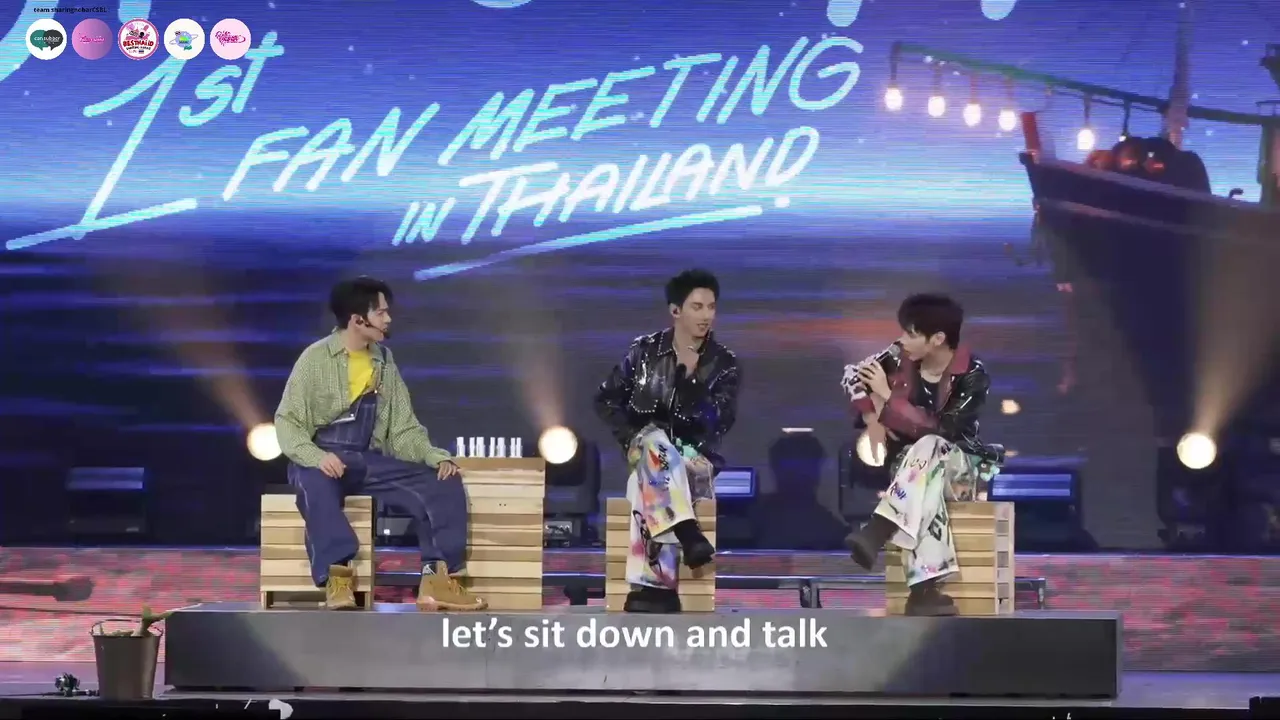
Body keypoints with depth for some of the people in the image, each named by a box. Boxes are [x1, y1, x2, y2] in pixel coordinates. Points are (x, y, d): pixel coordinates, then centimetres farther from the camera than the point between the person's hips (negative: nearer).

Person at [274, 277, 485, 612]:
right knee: (317, 486, -42)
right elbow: (287, 423, -7)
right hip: (323, 460, -5)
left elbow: (403, 428, 12)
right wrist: (316, 456, -27)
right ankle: (338, 579, -46)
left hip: (369, 461, 5)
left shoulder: (385, 362, 11)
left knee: (446, 485, -13)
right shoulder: (316, 358, -4)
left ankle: (437, 579, -21)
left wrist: (437, 457, -7)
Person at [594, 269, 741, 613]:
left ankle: (651, 587, -45)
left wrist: (690, 376, -20)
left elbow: (718, 423, -12)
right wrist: (631, 438, -3)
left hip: (695, 457, -1)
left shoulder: (723, 364, 1)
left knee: (650, 486, -36)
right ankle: (688, 533, -54)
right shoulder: (645, 351, 4)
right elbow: (606, 400, 11)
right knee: (655, 440, -38)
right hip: (646, 452, 1)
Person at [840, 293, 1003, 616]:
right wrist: (872, 419, -5)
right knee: (925, 486, -37)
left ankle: (876, 533, -51)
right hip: (908, 462, 2)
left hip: (959, 466, -2)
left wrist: (887, 396, -25)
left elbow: (941, 431, -25)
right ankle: (924, 587, -51)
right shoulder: (901, 361, -5)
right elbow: (853, 375, 10)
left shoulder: (972, 376, -17)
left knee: (928, 448, -39)